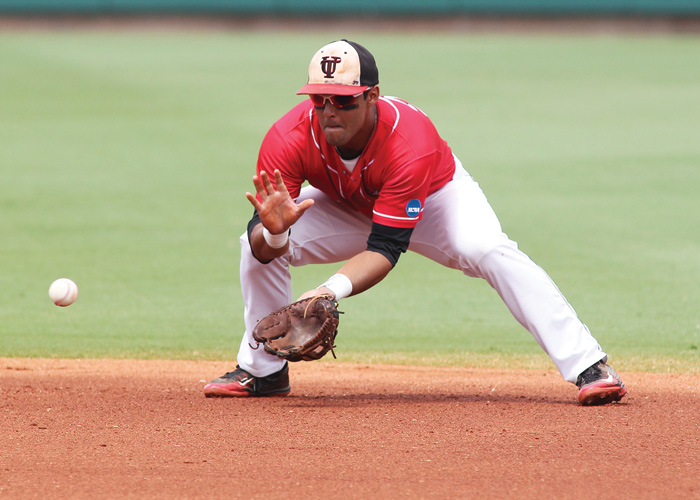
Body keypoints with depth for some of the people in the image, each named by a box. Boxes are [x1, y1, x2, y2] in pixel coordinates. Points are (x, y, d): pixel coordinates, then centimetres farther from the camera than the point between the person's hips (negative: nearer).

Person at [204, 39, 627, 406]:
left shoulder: (410, 141, -40)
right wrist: (272, 231, -56)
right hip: (346, 208, 3)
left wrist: (333, 289, -58)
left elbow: (386, 248, -40)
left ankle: (588, 366, -30)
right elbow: (267, 252, -30)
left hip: (436, 196, -3)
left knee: (490, 251, -31)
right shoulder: (289, 139, -32)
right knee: (259, 244, -19)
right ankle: (263, 371, 3)